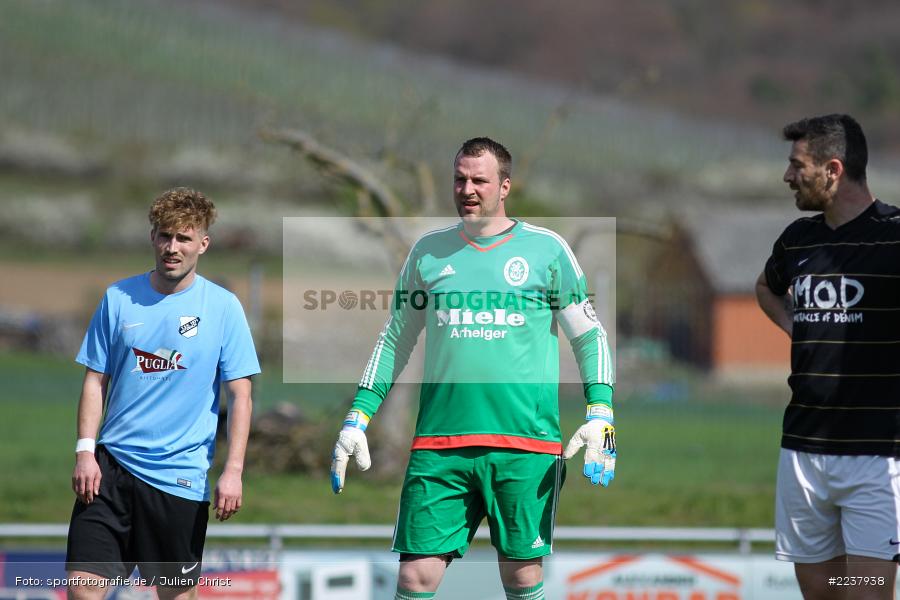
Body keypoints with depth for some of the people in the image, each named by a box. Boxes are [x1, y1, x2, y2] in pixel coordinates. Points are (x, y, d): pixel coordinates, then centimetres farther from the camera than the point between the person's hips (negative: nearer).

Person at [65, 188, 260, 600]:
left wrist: (233, 471, -10)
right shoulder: (119, 299, 5)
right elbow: (96, 381, 8)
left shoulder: (223, 307, -1)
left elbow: (239, 395, -2)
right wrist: (85, 451, -3)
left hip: (180, 473, -2)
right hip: (111, 463, 2)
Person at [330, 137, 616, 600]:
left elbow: (590, 336, 7)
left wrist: (600, 415, -6)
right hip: (439, 443, 2)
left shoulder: (546, 249, 4)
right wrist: (358, 418, 12)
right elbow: (395, 339, 19)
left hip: (525, 441, -2)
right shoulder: (429, 251, 12)